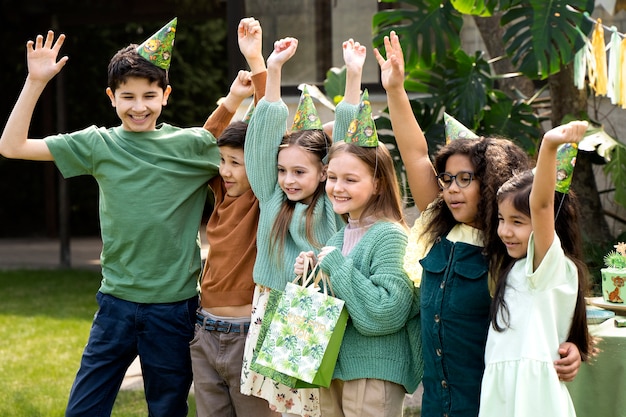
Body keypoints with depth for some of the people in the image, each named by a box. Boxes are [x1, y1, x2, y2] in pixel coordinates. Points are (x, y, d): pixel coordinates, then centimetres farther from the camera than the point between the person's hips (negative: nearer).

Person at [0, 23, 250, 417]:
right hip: (116, 304, 1)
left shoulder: (191, 145, -2)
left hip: (174, 307, -1)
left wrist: (236, 101, -13)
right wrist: (35, 81, -6)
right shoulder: (98, 144, 1)